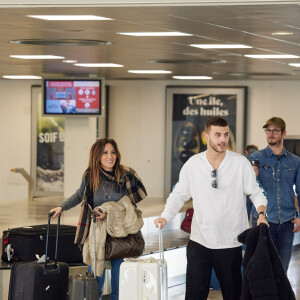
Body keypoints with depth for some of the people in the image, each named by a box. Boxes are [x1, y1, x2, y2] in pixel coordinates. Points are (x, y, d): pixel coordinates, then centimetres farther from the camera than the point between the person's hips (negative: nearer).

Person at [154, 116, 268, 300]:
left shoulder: (241, 163, -3)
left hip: (230, 243, -1)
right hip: (199, 241, 1)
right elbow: (179, 194, 10)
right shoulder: (192, 164, 1)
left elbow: (256, 193, 1)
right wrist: (165, 217, -6)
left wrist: (261, 213, -18)